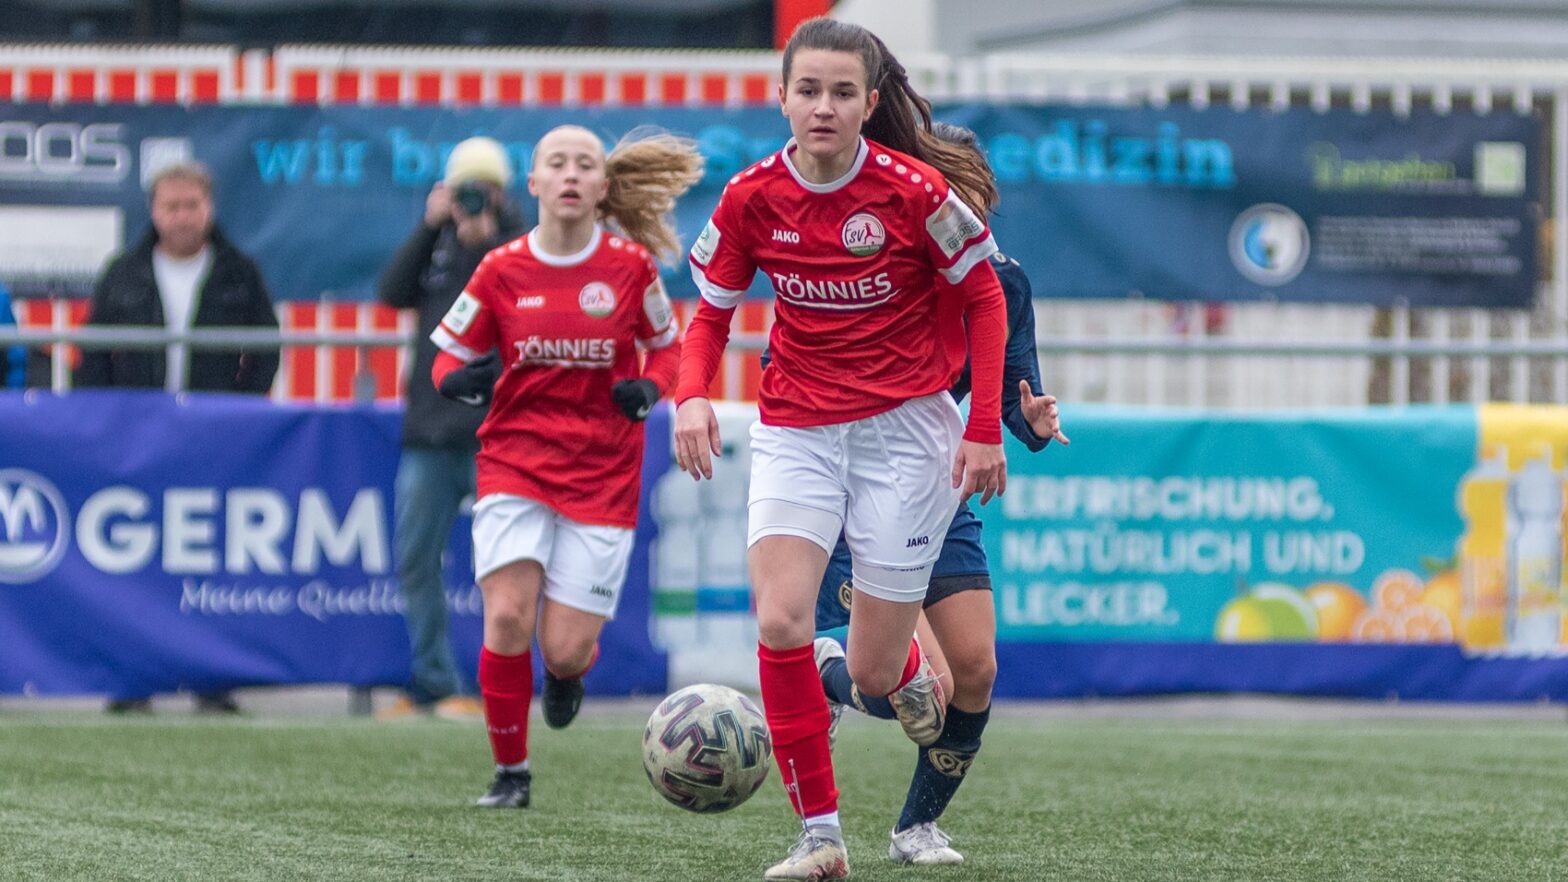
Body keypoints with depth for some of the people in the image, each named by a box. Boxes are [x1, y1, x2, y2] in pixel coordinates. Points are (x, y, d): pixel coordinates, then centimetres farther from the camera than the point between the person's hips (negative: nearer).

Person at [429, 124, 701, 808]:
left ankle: (568, 672, 34)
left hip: (603, 474, 0)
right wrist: (461, 379, -16)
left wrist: (649, 387, -9)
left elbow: (668, 345, 13)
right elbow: (448, 358, 7)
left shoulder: (631, 267, -2)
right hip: (515, 462, 0)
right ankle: (510, 772, 3)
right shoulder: (501, 271, -1)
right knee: (507, 617, -17)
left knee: (565, 647, -6)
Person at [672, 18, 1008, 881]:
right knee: (779, 621, -20)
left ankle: (910, 676, 40)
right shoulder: (751, 196, -6)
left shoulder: (913, 190, -13)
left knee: (874, 671, -1)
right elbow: (711, 313, 5)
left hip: (905, 426, -2)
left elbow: (983, 298, -2)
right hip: (796, 433, 2)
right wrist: (691, 395, -14)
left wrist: (986, 426, -6)